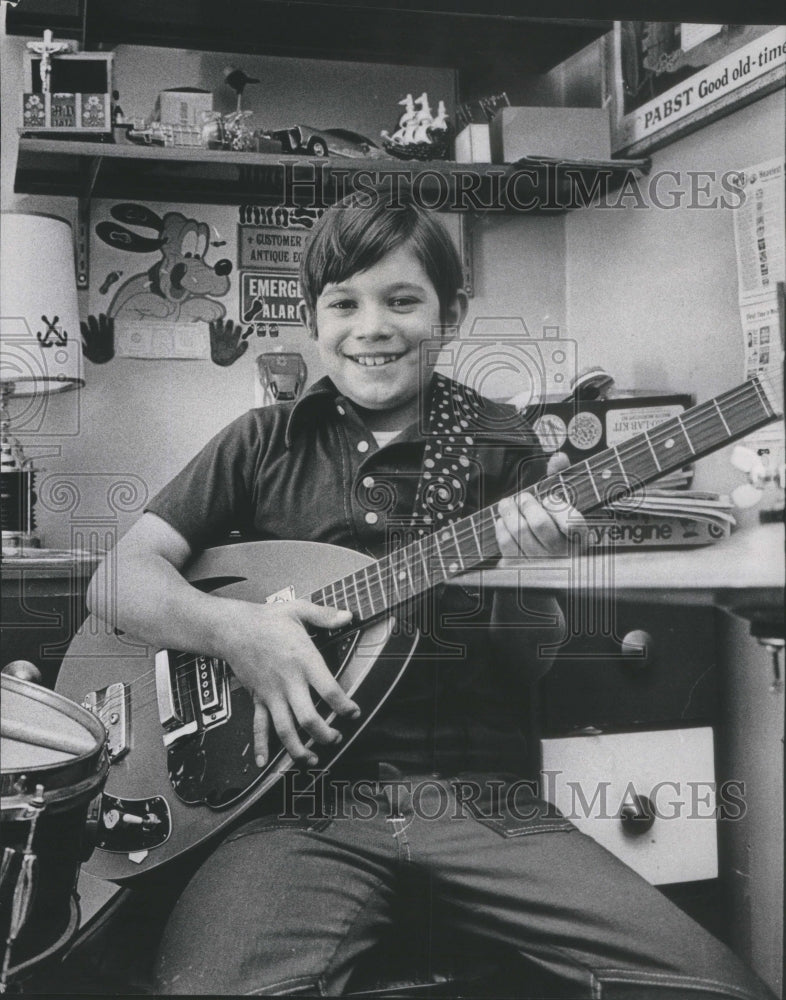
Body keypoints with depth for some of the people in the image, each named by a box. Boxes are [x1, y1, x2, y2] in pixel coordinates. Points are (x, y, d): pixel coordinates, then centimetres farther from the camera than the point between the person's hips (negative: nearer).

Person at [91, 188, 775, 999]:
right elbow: (122, 575, 4)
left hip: (475, 791, 2)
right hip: (302, 796, -1)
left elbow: (534, 664, 9)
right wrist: (231, 628, -16)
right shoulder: (266, 442, 11)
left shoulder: (500, 450, 11)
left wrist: (533, 579, -14)